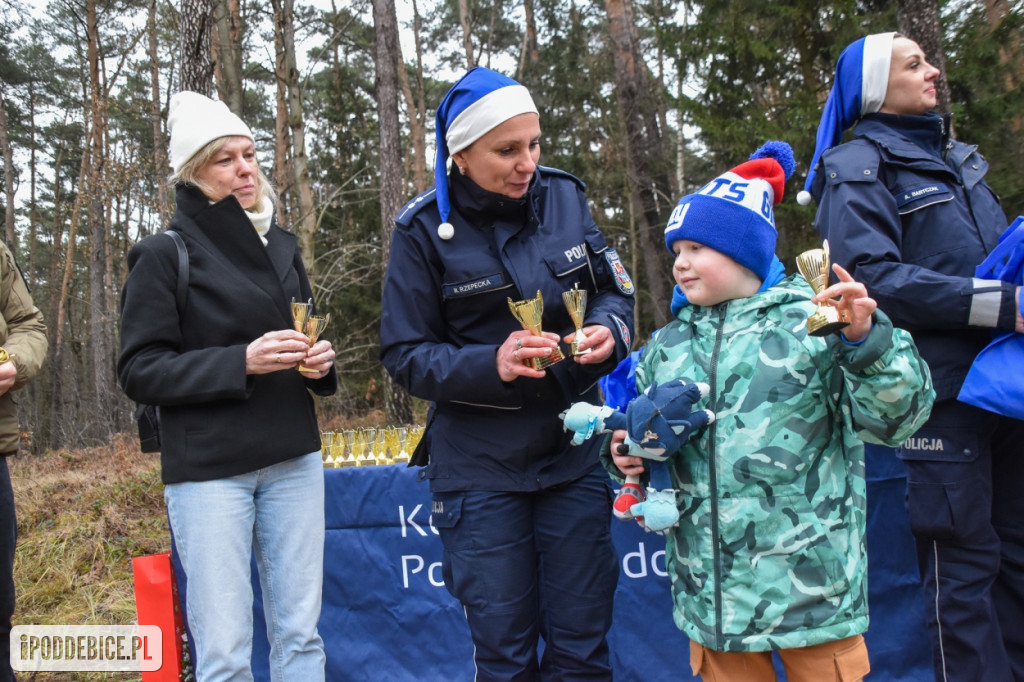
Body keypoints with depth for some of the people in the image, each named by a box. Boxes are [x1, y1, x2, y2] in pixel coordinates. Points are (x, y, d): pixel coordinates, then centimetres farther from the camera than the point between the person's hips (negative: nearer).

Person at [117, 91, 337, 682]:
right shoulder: (164, 255, -4)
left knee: (301, 635, 9)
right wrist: (241, 362, -19)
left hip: (293, 460, 5)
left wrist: (320, 361, -1)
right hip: (209, 471, -5)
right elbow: (140, 371, -7)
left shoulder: (283, 246, 12)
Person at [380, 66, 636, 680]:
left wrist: (608, 328, -14)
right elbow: (406, 355, -7)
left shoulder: (563, 196, 1)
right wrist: (491, 365, -24)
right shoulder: (424, 230, -8)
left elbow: (617, 291, 9)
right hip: (480, 471, -2)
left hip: (574, 453, 3)